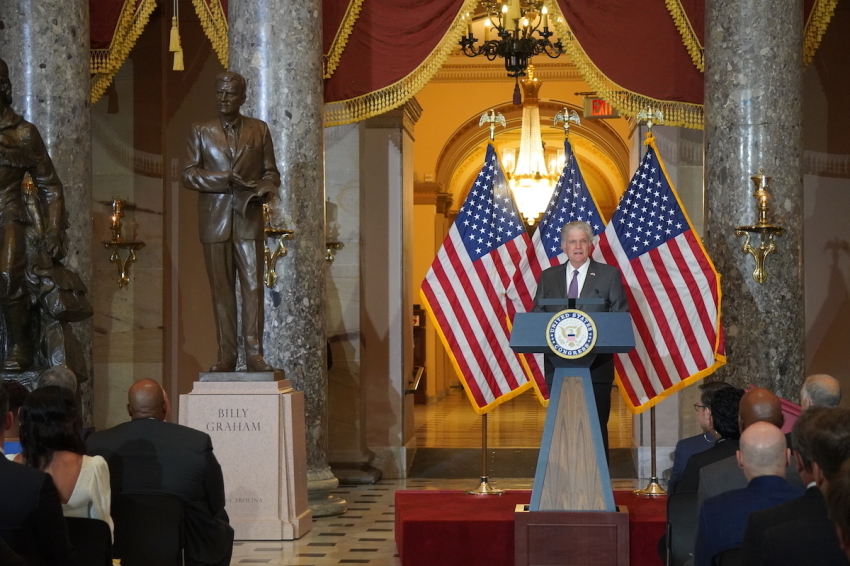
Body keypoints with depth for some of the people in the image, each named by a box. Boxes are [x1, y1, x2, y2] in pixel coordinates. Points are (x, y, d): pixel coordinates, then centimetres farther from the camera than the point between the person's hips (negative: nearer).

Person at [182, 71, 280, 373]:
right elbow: (189, 175, 2)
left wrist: (264, 188, -14)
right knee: (221, 290, 2)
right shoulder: (201, 132, 10)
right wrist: (226, 179, -12)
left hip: (249, 222, 0)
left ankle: (254, 354, -5)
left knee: (253, 287, -6)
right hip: (214, 222, 0)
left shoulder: (259, 130, 11)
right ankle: (226, 356, 5)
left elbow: (271, 172, 10)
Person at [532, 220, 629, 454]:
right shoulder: (548, 277, 13)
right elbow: (537, 316, 11)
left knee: (597, 426, 0)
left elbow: (621, 316, 2)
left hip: (597, 366, -2)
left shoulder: (609, 275, 6)